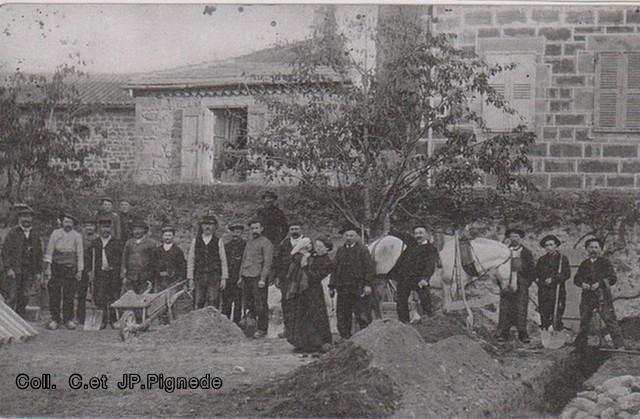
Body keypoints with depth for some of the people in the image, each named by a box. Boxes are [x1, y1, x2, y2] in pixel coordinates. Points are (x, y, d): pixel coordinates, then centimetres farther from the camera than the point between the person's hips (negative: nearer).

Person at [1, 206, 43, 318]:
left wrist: (38, 272, 11)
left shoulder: (35, 235, 13)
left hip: (29, 271, 4)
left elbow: (39, 254, 16)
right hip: (14, 270, -4)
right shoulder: (13, 233, 0)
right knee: (11, 297, -7)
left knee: (24, 298, 5)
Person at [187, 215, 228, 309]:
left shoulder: (218, 242, 6)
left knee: (213, 304, -6)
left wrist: (224, 278, 0)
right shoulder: (195, 241, 10)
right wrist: (190, 278, 3)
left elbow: (223, 261, 5)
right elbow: (190, 260, 9)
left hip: (214, 277, -1)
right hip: (199, 276, 1)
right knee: (198, 303, -1)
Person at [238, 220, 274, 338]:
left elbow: (268, 262, -11)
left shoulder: (266, 243, -4)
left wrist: (263, 279, -17)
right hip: (247, 278, 7)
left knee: (260, 305, -5)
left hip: (258, 278, -7)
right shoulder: (249, 243, 20)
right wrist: (241, 276, 17)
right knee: (249, 304, 7)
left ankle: (262, 329, 1)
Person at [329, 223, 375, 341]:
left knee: (363, 316, -5)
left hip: (359, 288, -5)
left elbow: (369, 267, -4)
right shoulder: (340, 251, 16)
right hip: (343, 289, 5)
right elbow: (335, 269, 17)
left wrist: (368, 284, -12)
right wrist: (332, 286, 11)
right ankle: (345, 338, 14)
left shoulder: (362, 249, 2)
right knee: (342, 315, 6)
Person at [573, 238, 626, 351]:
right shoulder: (584, 264, 15)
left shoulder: (605, 262, 2)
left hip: (602, 296, -4)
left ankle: (620, 345, -10)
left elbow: (613, 278, -5)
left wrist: (600, 283, -16)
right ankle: (580, 345, 20)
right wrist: (582, 283, -6)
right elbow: (576, 279, 15)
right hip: (587, 296, 4)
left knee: (610, 319, -11)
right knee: (584, 320, 8)